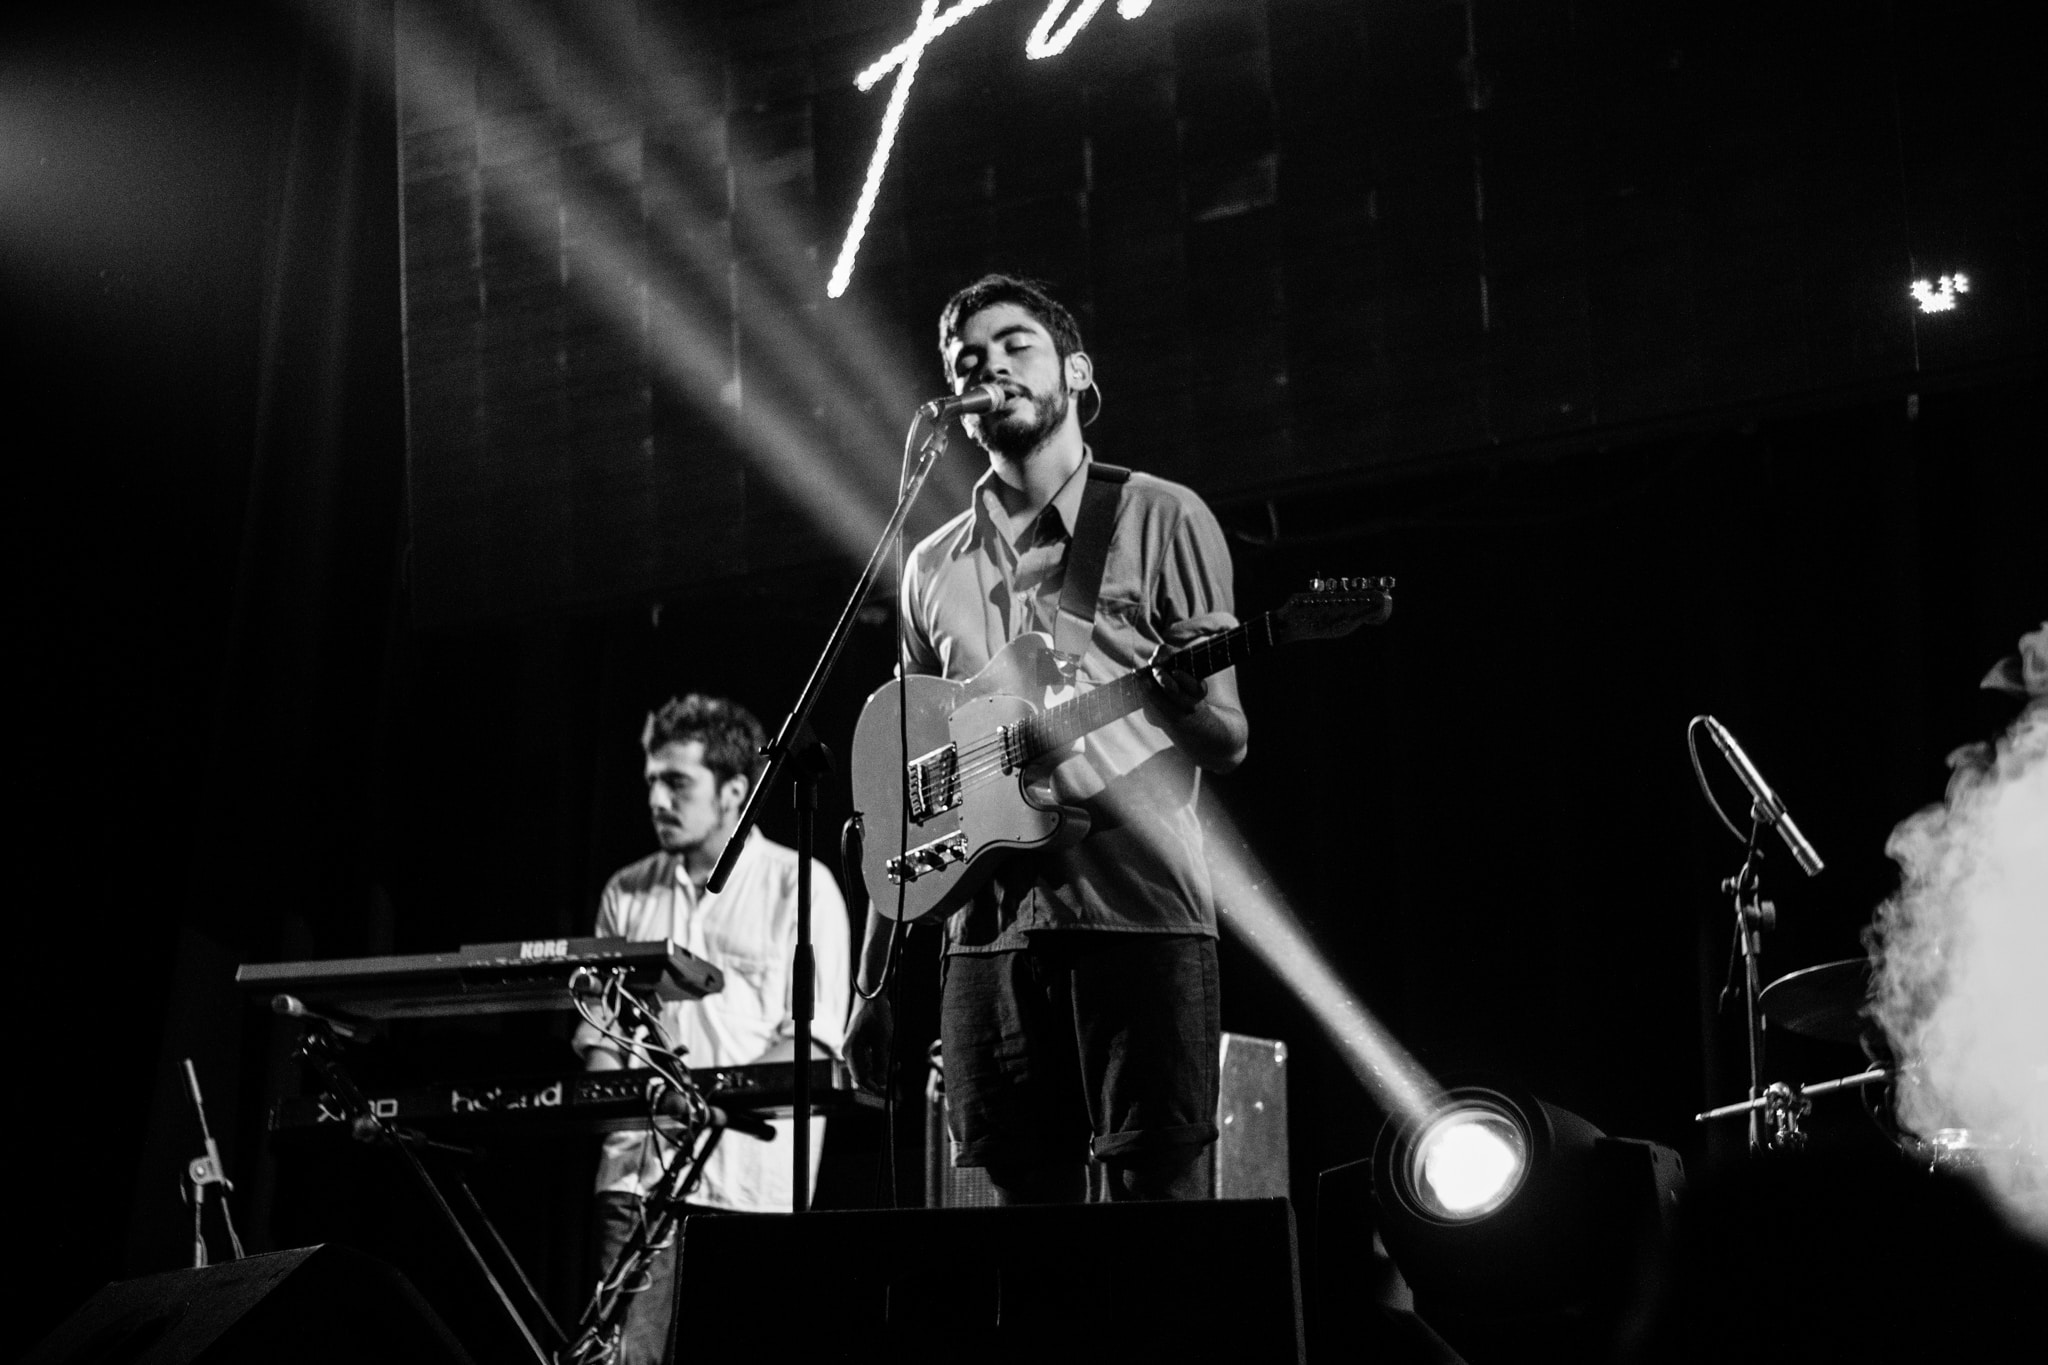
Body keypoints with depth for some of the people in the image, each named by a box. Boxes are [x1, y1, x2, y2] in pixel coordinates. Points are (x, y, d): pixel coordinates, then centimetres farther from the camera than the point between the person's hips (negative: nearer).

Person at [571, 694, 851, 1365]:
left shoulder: (799, 886, 0)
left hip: (751, 1182, -4)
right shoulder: (627, 894, 15)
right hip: (638, 1166, 4)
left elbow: (814, 1037, -6)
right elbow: (600, 1025, 18)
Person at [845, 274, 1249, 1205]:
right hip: (987, 930, 4)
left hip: (1138, 915, -4)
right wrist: (874, 982, 14)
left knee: (1156, 1200, -9)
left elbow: (1227, 746, 2)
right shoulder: (934, 567, 19)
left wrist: (1187, 685, -22)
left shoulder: (1160, 518, 6)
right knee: (1027, 1207, 3)